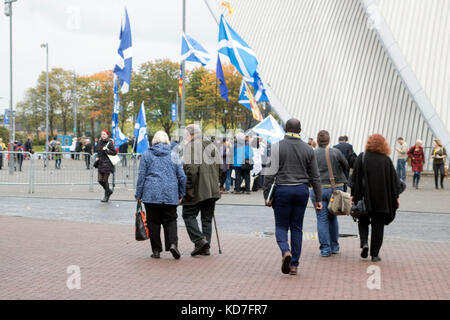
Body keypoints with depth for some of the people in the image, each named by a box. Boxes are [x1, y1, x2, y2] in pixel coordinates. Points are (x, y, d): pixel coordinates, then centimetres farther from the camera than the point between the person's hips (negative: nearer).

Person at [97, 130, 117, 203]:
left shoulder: (110, 143, -8)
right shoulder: (100, 142, 12)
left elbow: (114, 152, -12)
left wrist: (106, 150, -18)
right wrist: (98, 157, 11)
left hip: (107, 164, -6)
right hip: (101, 164, 6)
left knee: (105, 180, -4)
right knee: (100, 180, 2)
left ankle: (106, 196, 13)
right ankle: (109, 191, 27)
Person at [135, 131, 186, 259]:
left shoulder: (147, 155, 4)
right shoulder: (173, 155, 6)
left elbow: (141, 176, 2)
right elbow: (182, 176, 5)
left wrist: (139, 195, 7)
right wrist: (181, 195, 14)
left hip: (151, 194, -1)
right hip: (170, 195, 1)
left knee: (153, 222, 6)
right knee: (170, 220, 7)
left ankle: (156, 250, 6)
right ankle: (172, 243, -14)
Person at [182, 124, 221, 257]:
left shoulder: (191, 146, -10)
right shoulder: (211, 145, 15)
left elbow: (191, 169, -20)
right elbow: (219, 167, 16)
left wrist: (187, 189, -16)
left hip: (197, 191, -7)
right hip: (212, 190, 7)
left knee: (189, 215, 4)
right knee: (207, 218, 12)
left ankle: (200, 240, -10)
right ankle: (206, 247, 12)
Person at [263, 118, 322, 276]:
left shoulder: (277, 147, -4)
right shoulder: (308, 149, 5)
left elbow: (270, 174, -7)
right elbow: (315, 176, 6)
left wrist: (267, 195, -3)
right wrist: (319, 199, 10)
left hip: (282, 190, -2)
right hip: (302, 191, 3)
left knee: (281, 226, 7)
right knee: (297, 227, 9)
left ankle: (286, 251, -20)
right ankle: (294, 264, 9)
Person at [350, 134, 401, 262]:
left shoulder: (362, 158, -5)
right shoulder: (386, 160, -2)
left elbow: (355, 178, -5)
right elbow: (394, 180, 2)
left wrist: (354, 195, 1)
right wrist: (396, 197, 9)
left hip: (365, 197, -1)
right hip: (383, 199, 1)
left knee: (363, 221, 18)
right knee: (378, 225, 9)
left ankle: (364, 243, -6)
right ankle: (375, 254, 9)